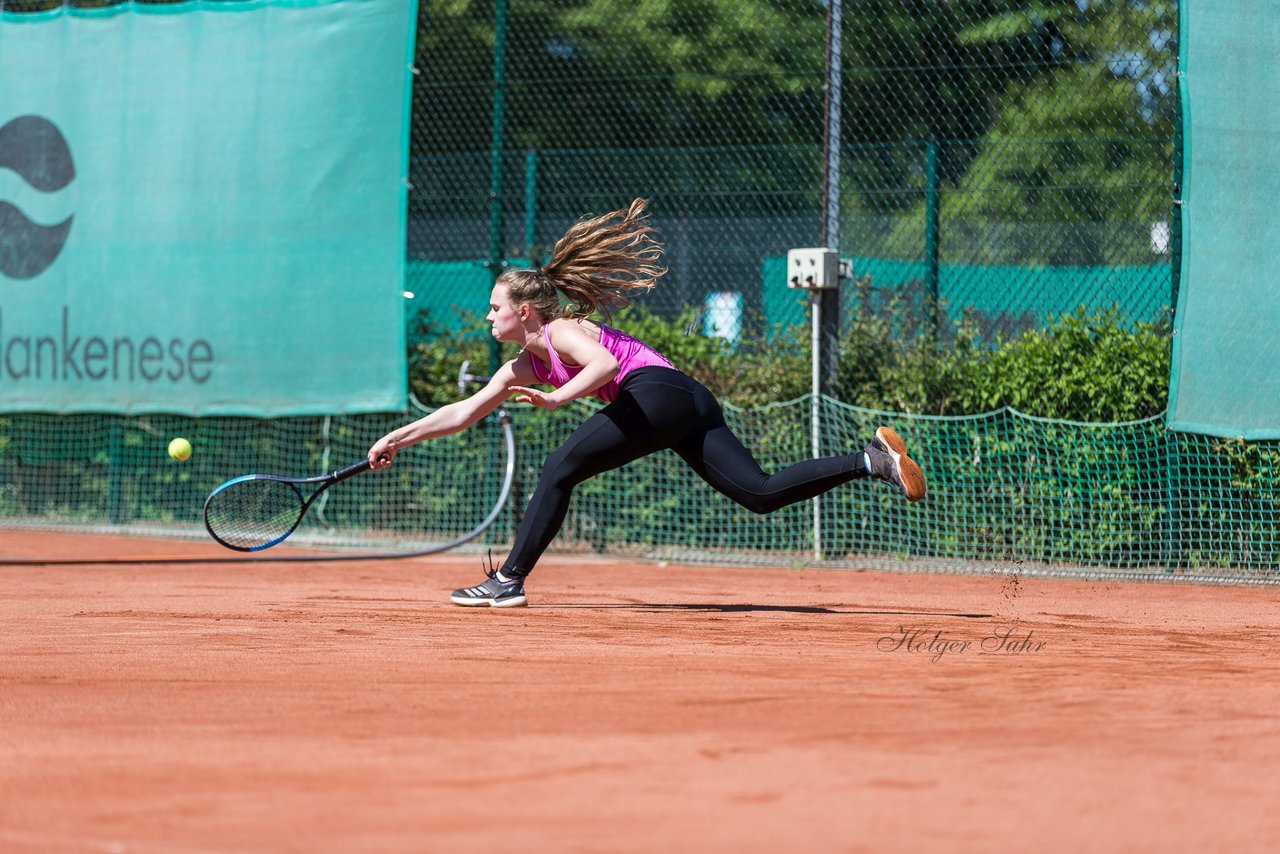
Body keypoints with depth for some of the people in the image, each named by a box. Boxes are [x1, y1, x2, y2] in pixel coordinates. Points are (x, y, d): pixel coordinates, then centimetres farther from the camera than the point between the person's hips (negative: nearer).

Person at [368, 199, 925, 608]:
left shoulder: (562, 330, 0)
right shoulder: (525, 366, 26)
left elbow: (606, 363, -20)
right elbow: (464, 412, 29)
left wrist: (558, 398, -23)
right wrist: (398, 439, 27)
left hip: (660, 391, -9)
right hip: (688, 408, 9)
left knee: (559, 470, -9)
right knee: (762, 493, -4)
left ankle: (509, 580, -9)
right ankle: (870, 459, -11)